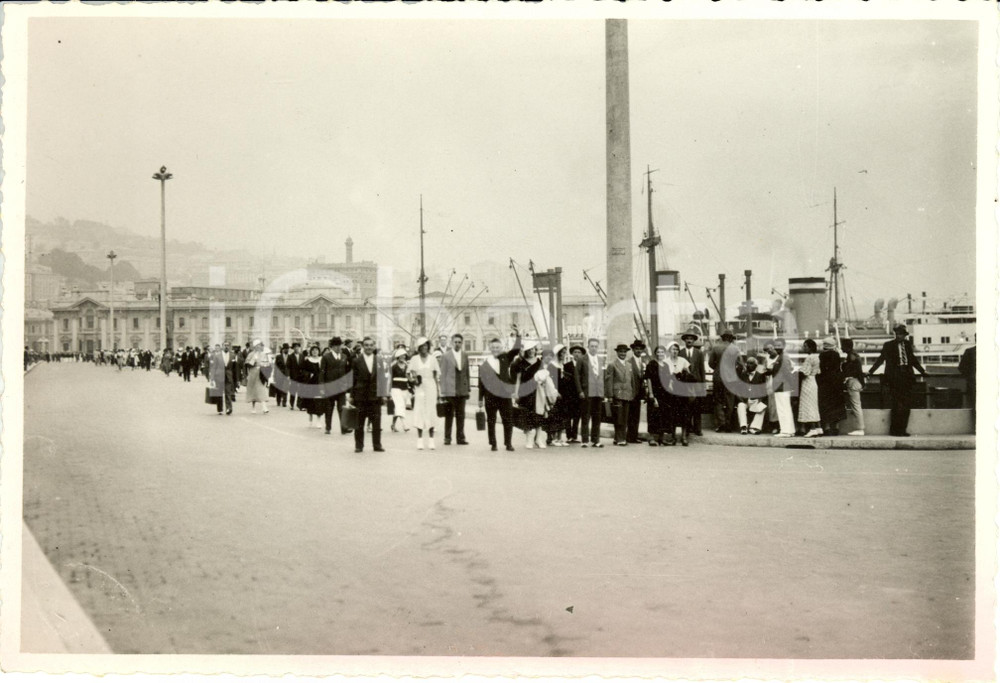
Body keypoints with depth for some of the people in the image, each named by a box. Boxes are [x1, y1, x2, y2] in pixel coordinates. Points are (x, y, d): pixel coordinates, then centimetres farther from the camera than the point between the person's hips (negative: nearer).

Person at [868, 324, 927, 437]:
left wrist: (922, 371, 19)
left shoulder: (908, 344, 16)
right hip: (895, 377, -4)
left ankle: (902, 429, 8)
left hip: (907, 376, 4)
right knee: (898, 403, -8)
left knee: (906, 404, 1)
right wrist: (871, 372, 4)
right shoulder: (888, 345, 6)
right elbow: (881, 359, 8)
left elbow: (914, 359, 23)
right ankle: (895, 430, -1)